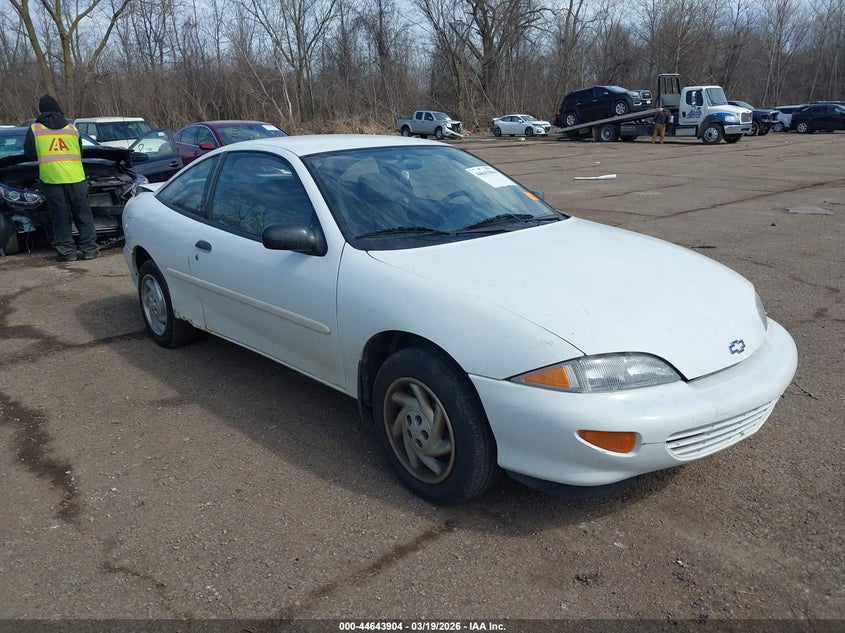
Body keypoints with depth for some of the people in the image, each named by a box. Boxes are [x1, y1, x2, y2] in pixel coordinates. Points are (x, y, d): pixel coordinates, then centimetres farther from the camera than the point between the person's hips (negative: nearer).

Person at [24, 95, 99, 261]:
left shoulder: (34, 130, 4)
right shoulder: (72, 128, 10)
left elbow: (29, 154, 12)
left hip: (52, 179, -1)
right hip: (76, 178, 1)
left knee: (61, 218, 4)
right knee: (83, 215, 8)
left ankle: (67, 252, 4)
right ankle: (90, 249, 7)